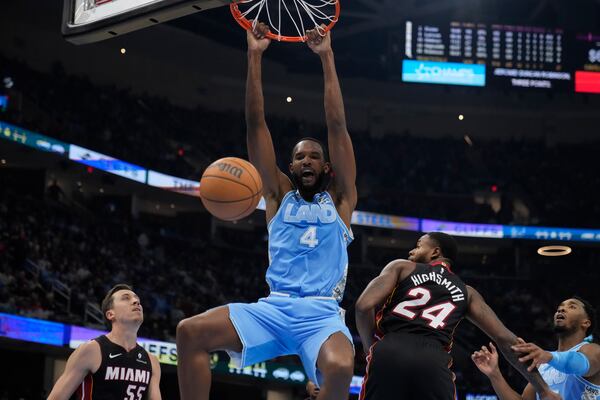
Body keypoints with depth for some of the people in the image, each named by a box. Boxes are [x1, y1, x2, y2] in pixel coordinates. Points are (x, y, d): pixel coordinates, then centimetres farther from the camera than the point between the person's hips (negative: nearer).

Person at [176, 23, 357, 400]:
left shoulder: (339, 198, 14)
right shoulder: (280, 195, 18)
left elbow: (337, 125, 6)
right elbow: (256, 125, 12)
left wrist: (327, 57, 3)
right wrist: (255, 57, 7)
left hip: (322, 313, -2)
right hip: (272, 308, 3)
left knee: (341, 368, -35)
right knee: (190, 332, -17)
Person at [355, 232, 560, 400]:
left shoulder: (401, 267, 23)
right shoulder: (466, 292, 30)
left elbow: (364, 305, 5)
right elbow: (505, 339, 22)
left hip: (390, 354, -2)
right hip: (434, 362, 2)